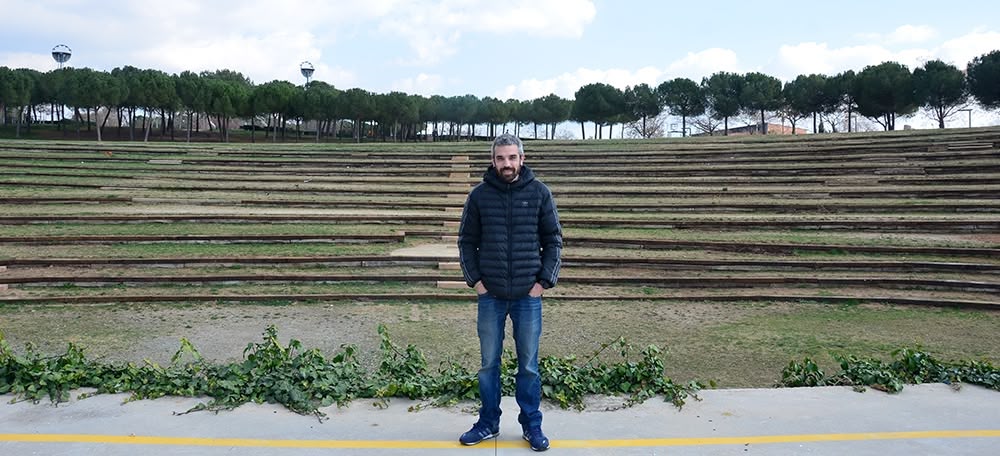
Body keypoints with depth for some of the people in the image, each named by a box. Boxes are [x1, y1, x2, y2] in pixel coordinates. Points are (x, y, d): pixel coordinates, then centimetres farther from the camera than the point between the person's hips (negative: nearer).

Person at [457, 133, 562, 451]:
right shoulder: (479, 195, 0)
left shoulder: (539, 193, -1)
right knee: (488, 363, 10)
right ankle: (488, 423, 26)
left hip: (528, 295, -1)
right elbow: (467, 241, 6)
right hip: (490, 295, 1)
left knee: (529, 365, 8)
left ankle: (532, 425, 23)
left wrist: (545, 280, -4)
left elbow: (554, 240, 3)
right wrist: (474, 279, -3)